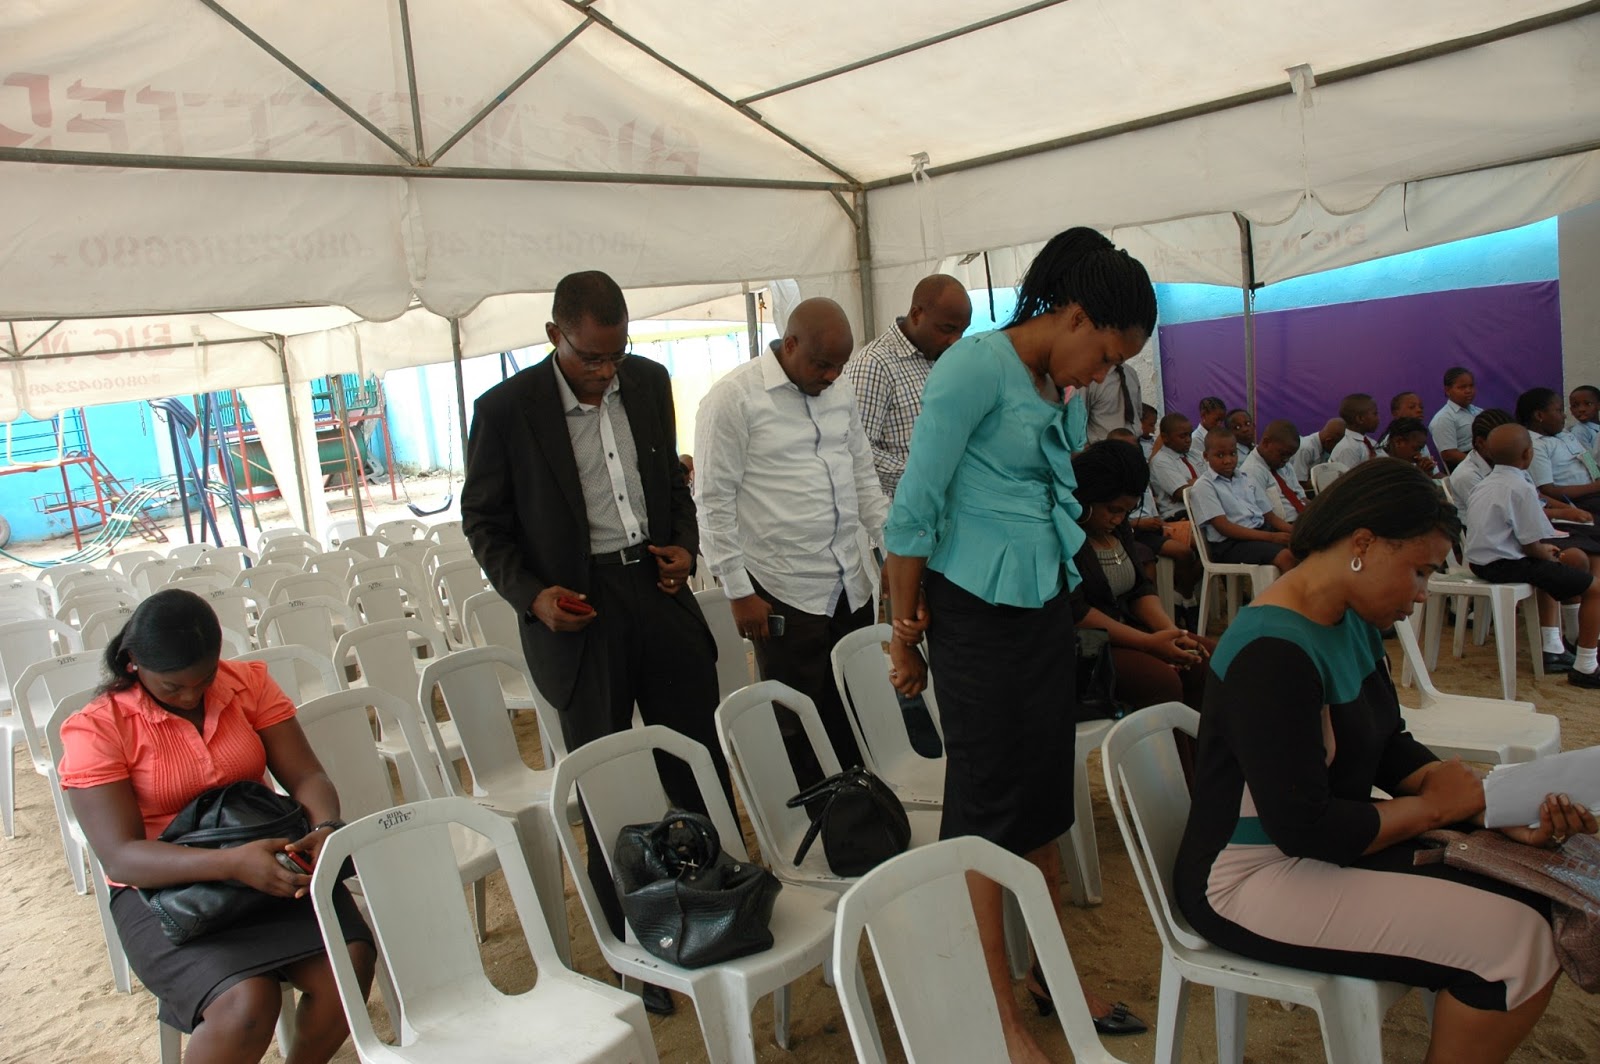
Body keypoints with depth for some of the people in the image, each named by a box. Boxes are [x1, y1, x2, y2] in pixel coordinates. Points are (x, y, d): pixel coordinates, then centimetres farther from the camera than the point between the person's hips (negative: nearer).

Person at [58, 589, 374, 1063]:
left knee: (352, 959, -23)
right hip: (165, 885, -3)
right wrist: (231, 863, -31)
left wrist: (328, 828, -25)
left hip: (267, 860, 3)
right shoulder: (95, 729, -9)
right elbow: (120, 858, -15)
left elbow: (306, 777, -1)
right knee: (247, 1002, -30)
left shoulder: (248, 682, 2)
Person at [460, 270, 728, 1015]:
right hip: (579, 612, -4)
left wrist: (684, 545, 1)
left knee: (702, 770, 12)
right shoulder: (506, 409, -9)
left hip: (657, 592, 4)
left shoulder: (650, 383, 4)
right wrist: (531, 595, -15)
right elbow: (484, 520, -2)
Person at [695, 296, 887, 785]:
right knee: (799, 729, 5)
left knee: (853, 722, 14)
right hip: (785, 597, -6)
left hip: (852, 588, 6)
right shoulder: (733, 398, -9)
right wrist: (739, 592, -11)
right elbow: (714, 501, -10)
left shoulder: (839, 393, 11)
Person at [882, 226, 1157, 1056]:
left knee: (1044, 795, 15)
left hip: (1047, 606, 8)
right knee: (986, 803, 3)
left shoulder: (1064, 393, 11)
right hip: (977, 610, -8)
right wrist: (905, 638, -11)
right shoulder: (976, 367, -15)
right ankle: (998, 1014, 17)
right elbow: (915, 510, -15)